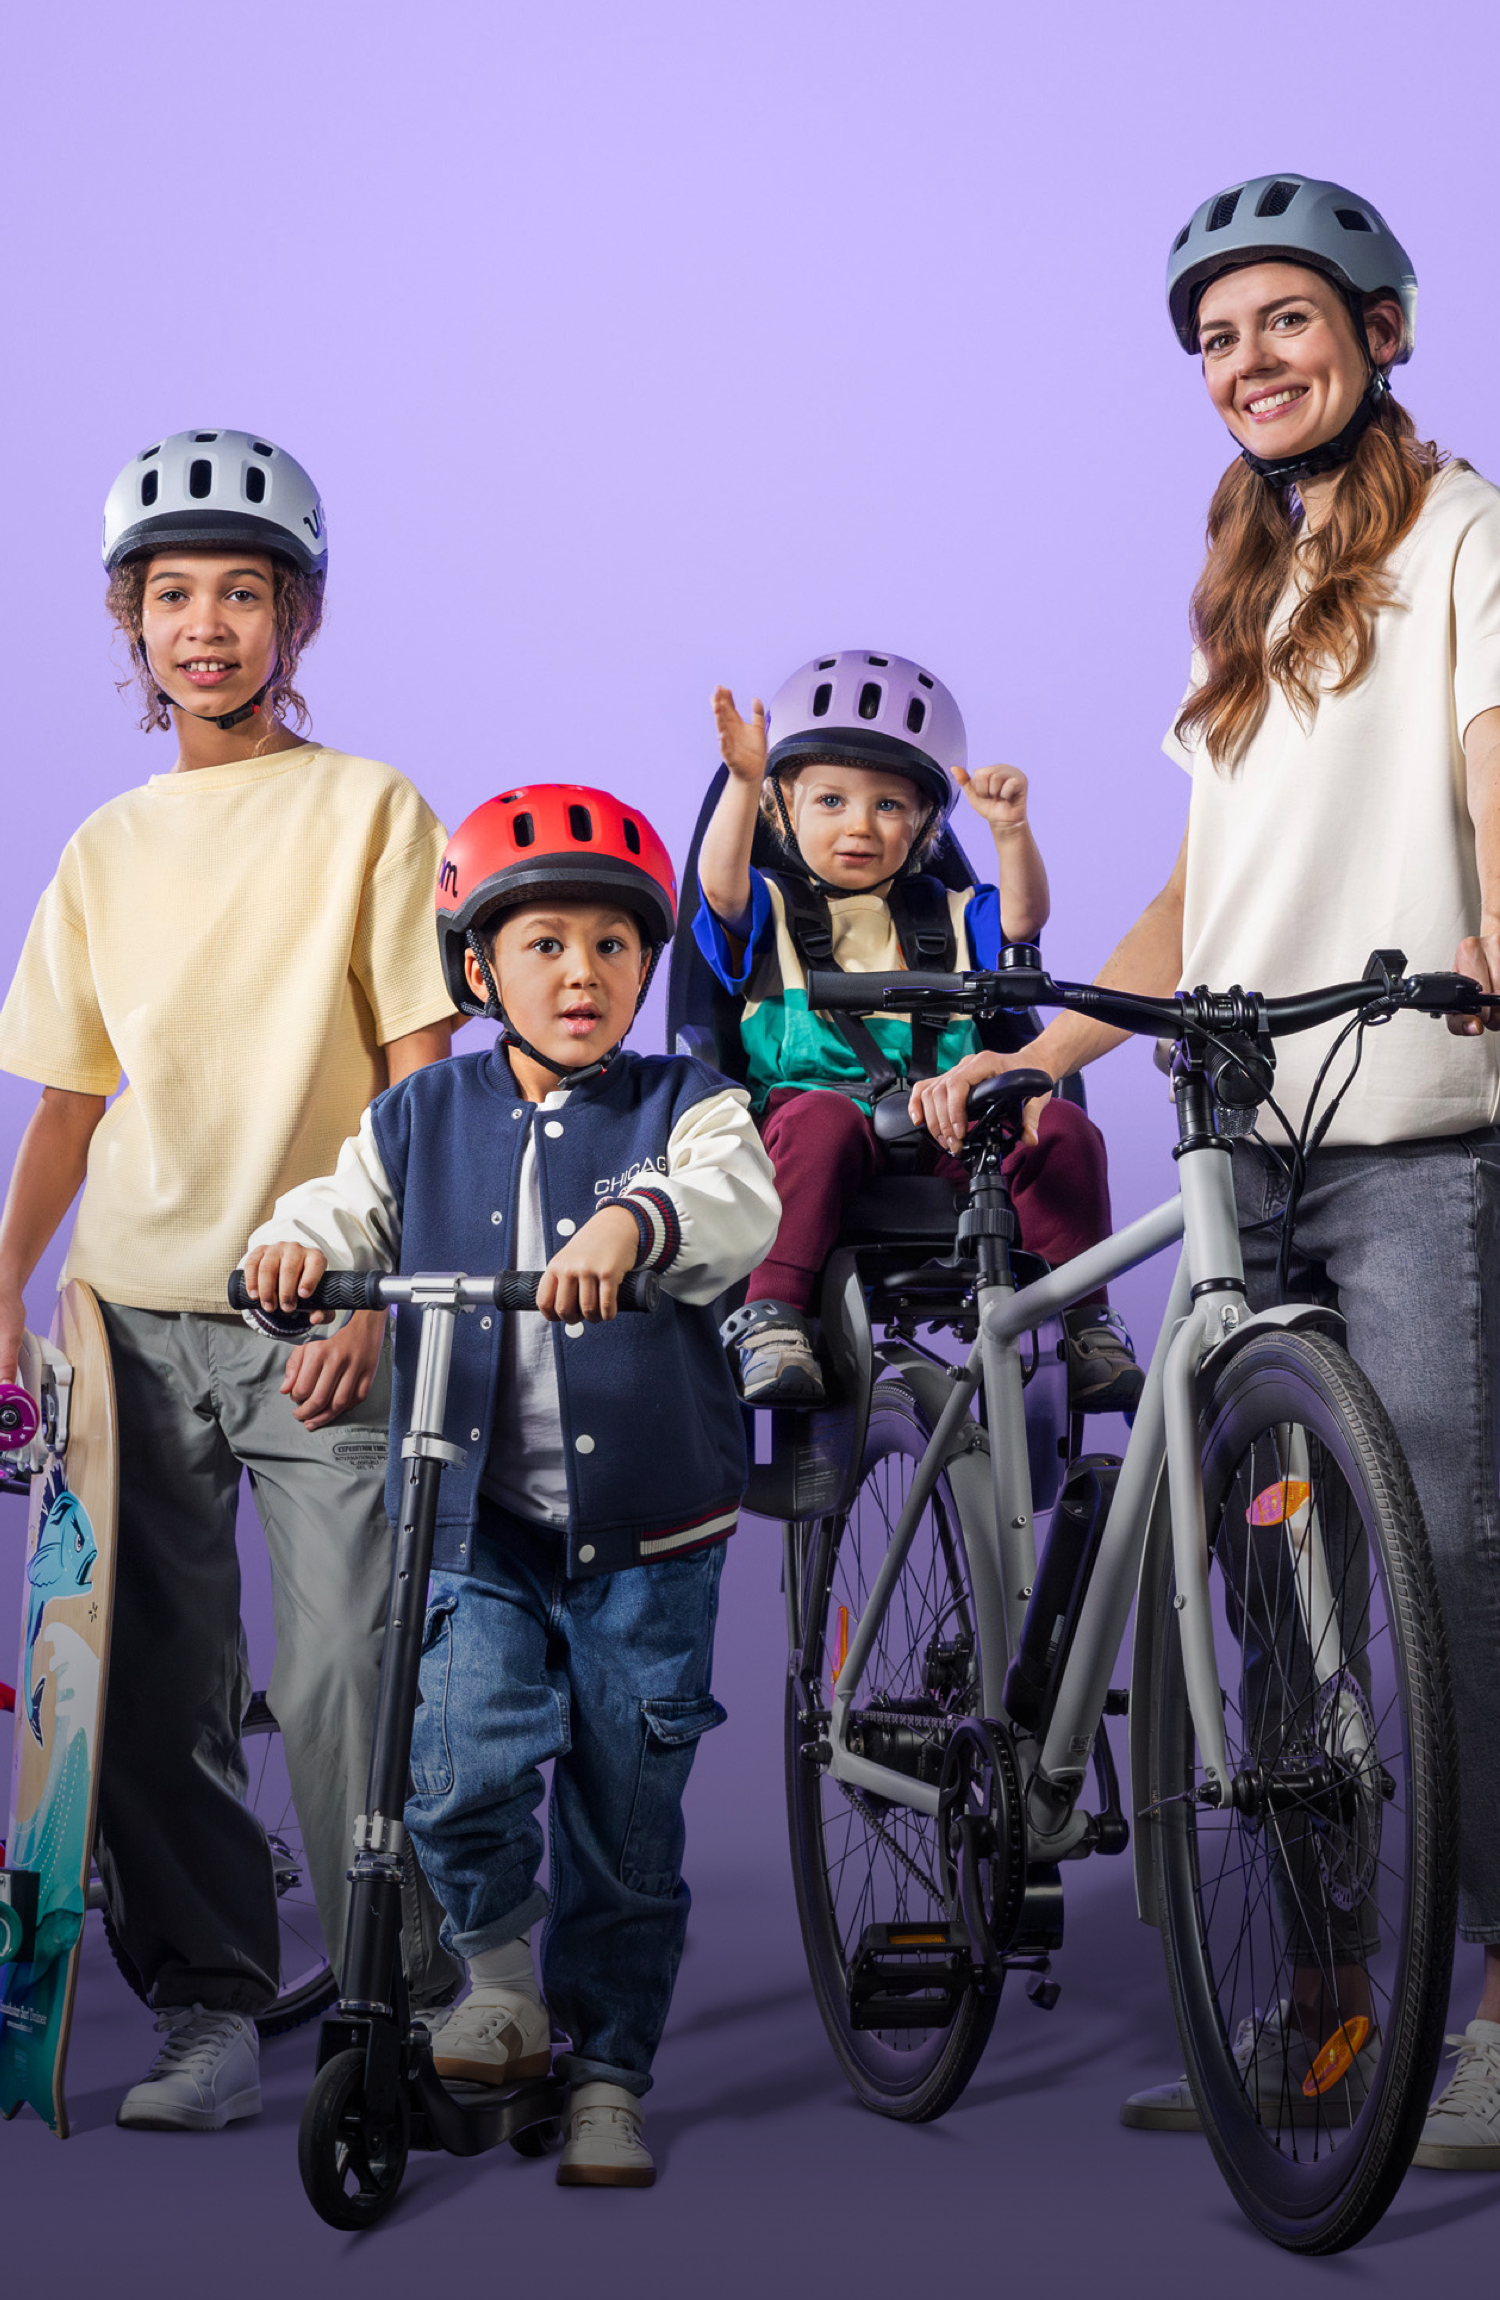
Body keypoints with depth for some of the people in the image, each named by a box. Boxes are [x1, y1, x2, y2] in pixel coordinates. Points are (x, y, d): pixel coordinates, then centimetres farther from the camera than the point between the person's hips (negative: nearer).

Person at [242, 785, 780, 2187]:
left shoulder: (683, 1107, 1)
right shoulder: (422, 1121, 10)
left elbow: (739, 1206, -19)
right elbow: (348, 1210, 2)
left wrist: (635, 1218, -40)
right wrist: (296, 1246, -22)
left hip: (647, 1530, -1)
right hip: (478, 1519, 1)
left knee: (627, 1820, 6)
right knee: (463, 1764, -19)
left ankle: (607, 2077, 23)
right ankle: (498, 1975, 9)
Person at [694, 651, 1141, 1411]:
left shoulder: (945, 917, 22)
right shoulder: (773, 910, 14)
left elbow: (1021, 917, 3)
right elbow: (722, 887, -8)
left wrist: (1010, 829, -17)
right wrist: (742, 783, -26)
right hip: (820, 1111, -3)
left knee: (1061, 1130, -23)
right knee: (821, 1118, -38)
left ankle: (1085, 1319, -15)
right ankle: (771, 1318, -38)